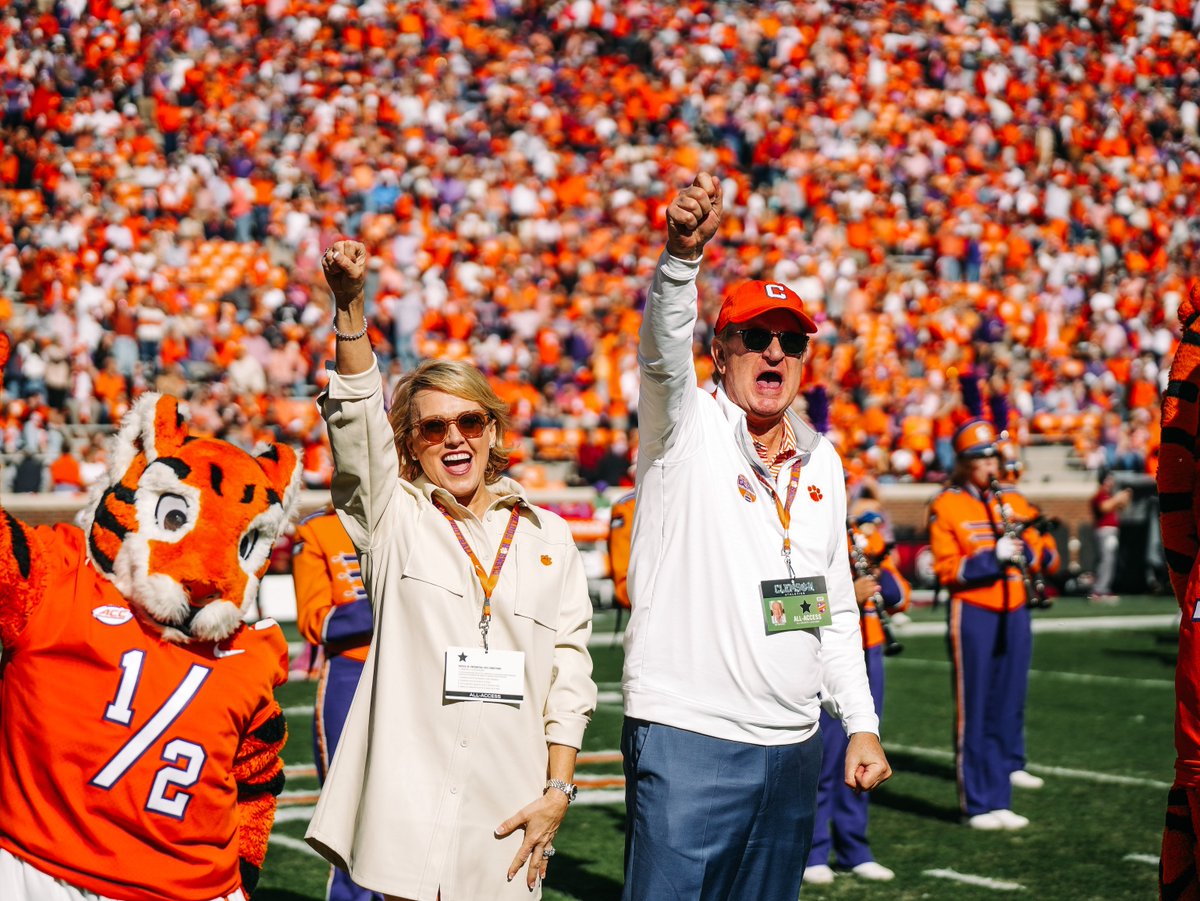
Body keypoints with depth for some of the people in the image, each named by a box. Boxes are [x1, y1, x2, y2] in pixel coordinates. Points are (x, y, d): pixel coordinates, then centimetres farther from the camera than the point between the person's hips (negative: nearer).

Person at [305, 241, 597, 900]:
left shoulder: (548, 537, 12)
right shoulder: (394, 518, 7)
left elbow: (569, 672, 9)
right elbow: (356, 418, -9)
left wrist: (558, 790, 1)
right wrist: (349, 303, -23)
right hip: (407, 813, -2)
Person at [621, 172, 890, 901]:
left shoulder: (821, 458, 14)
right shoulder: (687, 425, -2)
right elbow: (664, 345, -25)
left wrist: (863, 724, 14)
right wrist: (684, 251, -44)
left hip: (794, 747, 6)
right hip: (688, 737, -6)